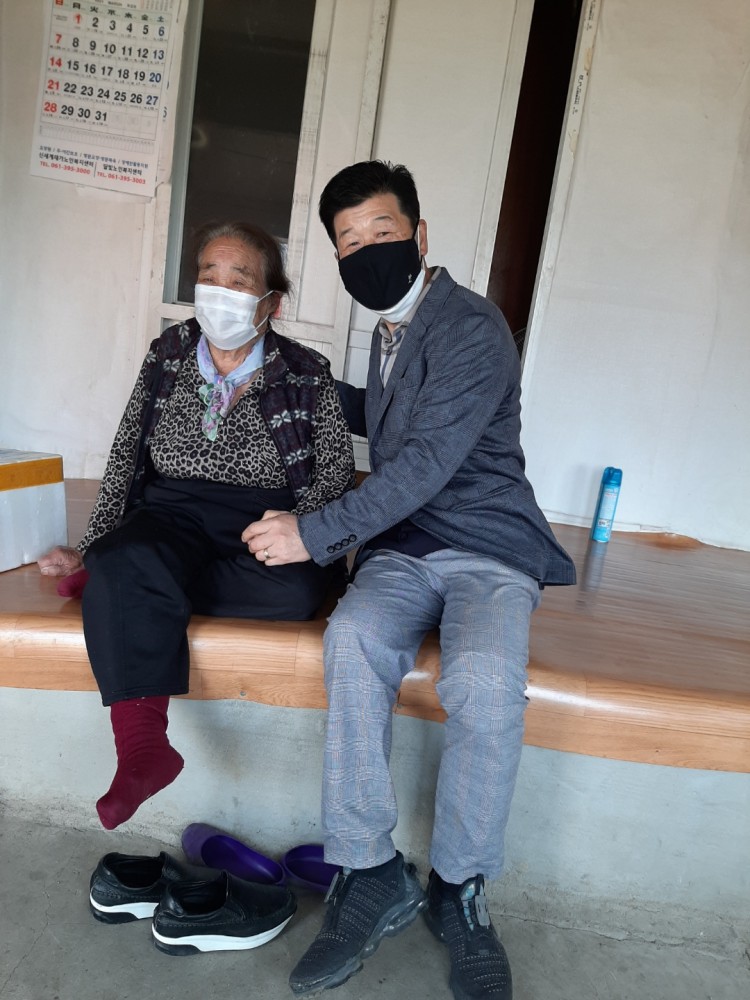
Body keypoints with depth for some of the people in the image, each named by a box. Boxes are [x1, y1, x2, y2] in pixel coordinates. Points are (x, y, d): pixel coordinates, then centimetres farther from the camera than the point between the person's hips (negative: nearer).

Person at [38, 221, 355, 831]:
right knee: (122, 564, -32)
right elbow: (125, 457, 11)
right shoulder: (168, 356, 12)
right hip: (171, 516, 1)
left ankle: (159, 587, -12)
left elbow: (337, 470, 1)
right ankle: (142, 749, -29)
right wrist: (92, 550, 2)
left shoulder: (308, 375, 5)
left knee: (295, 589, -33)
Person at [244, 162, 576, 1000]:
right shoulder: (391, 327, 15)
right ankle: (369, 876, -12)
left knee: (484, 679, -33)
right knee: (351, 638, -28)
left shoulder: (474, 330, -9)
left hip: (490, 549, -5)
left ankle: (458, 891, -7)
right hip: (404, 545, 5)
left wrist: (315, 533, -20)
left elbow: (426, 463, -19)